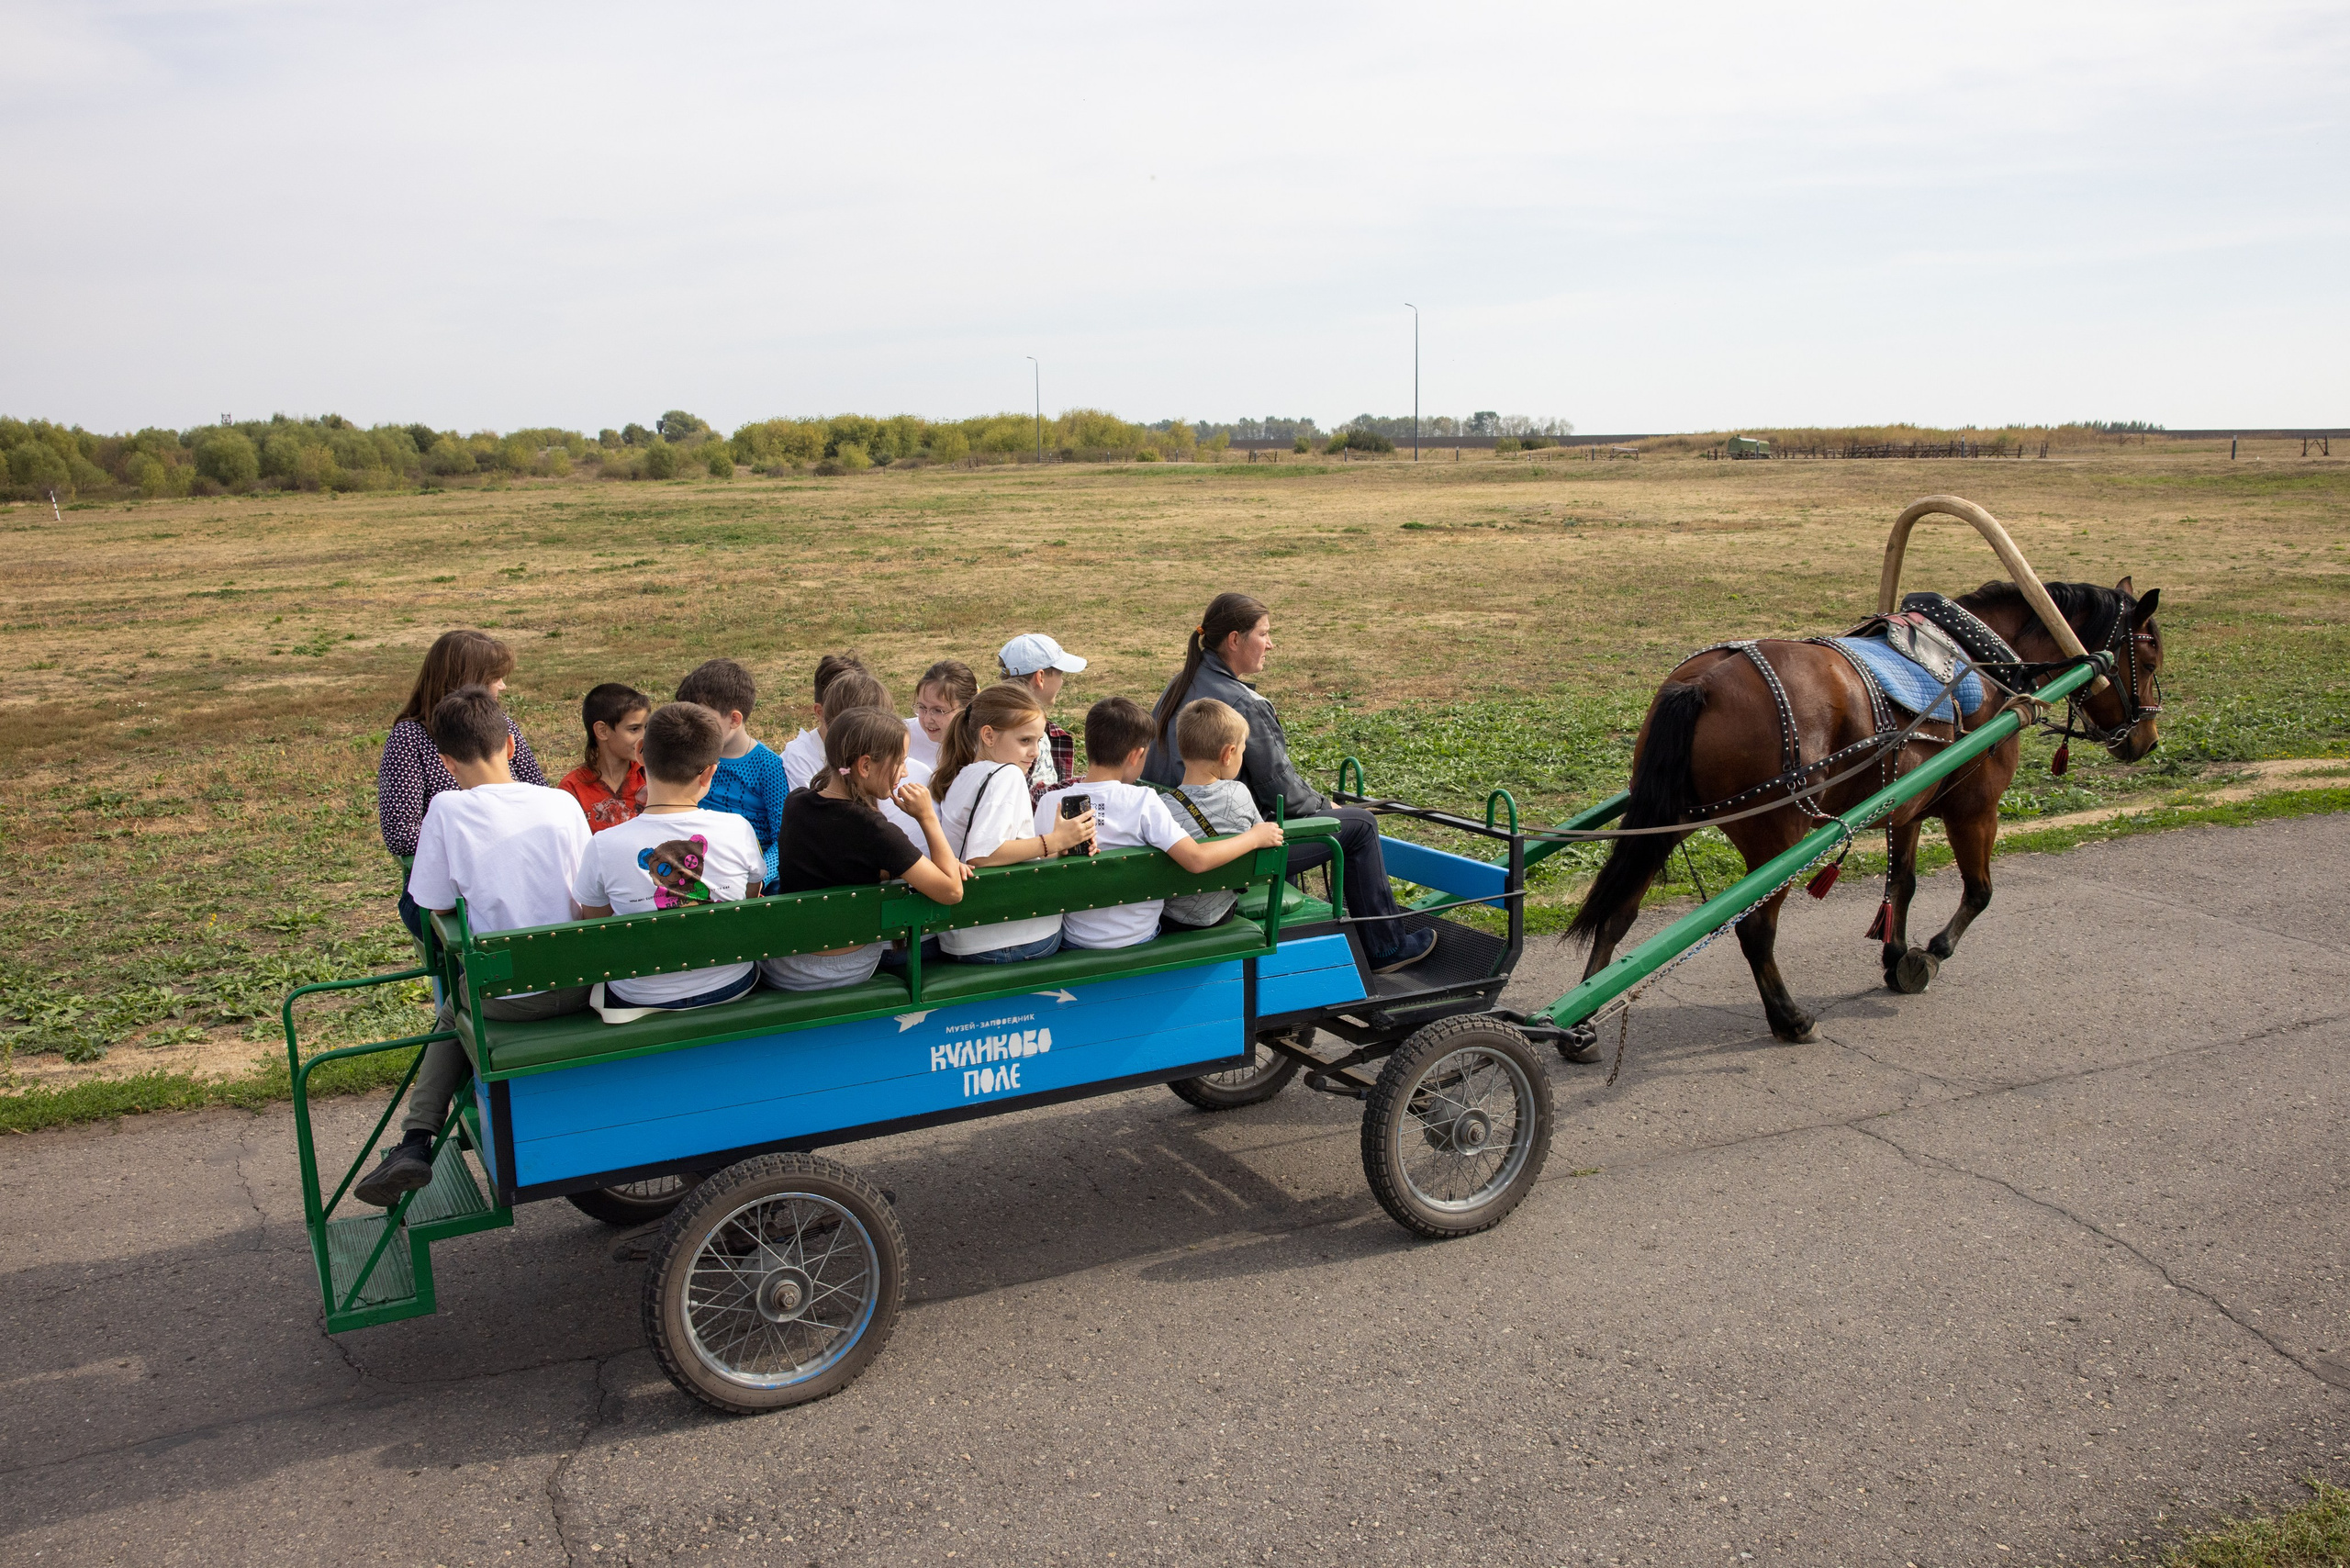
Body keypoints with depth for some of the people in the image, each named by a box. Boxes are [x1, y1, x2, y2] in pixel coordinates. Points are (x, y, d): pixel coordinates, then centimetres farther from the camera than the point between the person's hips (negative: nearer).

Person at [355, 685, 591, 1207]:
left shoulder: (447, 811, -10)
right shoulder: (562, 803, -4)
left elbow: (439, 910, -3)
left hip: (502, 995, -2)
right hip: (576, 986, 2)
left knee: (453, 1015, 32)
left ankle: (416, 1141, 20)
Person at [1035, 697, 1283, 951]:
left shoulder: (1049, 804, -11)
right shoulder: (1143, 802, -18)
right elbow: (1196, 859, -22)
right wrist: (1255, 837, -9)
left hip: (1074, 940, 2)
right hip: (1136, 939, -2)